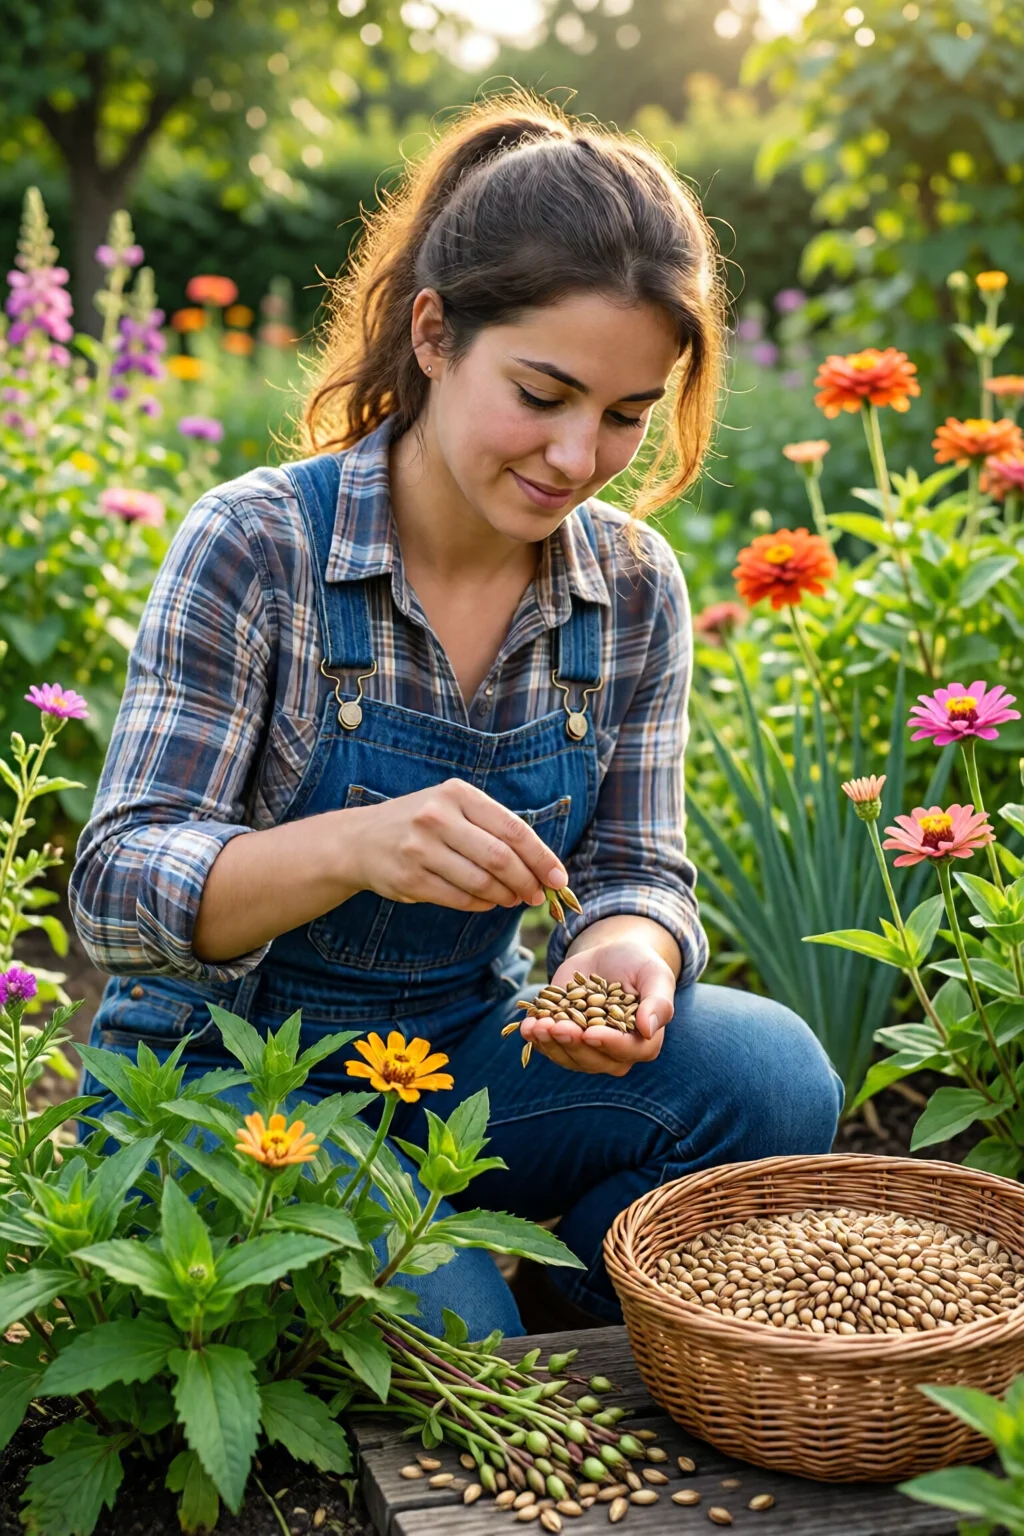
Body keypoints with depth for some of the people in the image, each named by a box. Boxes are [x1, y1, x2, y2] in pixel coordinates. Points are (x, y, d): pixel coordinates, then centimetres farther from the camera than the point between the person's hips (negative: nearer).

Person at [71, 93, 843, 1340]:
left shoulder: (636, 588, -3)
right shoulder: (258, 545, -17)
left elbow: (637, 867, -1)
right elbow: (115, 894, -21)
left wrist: (629, 946, -27)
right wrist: (353, 844, -41)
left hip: (464, 1054, 5)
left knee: (769, 1071, -19)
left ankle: (562, 1371, 4)